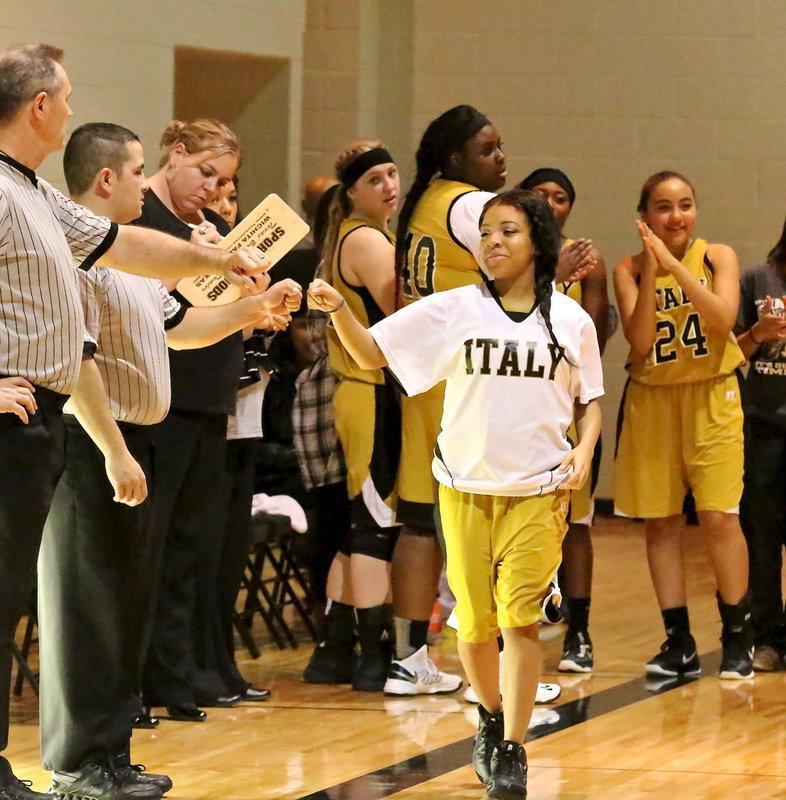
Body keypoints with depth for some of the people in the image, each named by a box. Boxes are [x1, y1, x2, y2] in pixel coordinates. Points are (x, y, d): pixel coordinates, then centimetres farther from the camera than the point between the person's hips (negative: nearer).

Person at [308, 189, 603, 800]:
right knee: (474, 621, 6)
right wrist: (339, 310, -22)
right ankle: (492, 716, 33)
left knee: (520, 615, -12)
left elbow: (589, 403, 14)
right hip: (466, 487, 1)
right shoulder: (454, 310, 1)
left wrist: (583, 452, -5)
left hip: (539, 490, -1)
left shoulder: (570, 320, 3)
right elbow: (373, 353, -4)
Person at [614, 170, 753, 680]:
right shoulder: (630, 270, -1)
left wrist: (675, 265, -22)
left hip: (711, 398, -2)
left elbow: (723, 319, -17)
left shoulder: (717, 257, -2)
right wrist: (650, 269, -20)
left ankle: (737, 638, 4)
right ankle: (679, 643, 12)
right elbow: (640, 339, -13)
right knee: (660, 522, 3)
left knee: (719, 516, -9)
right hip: (652, 402, 2)